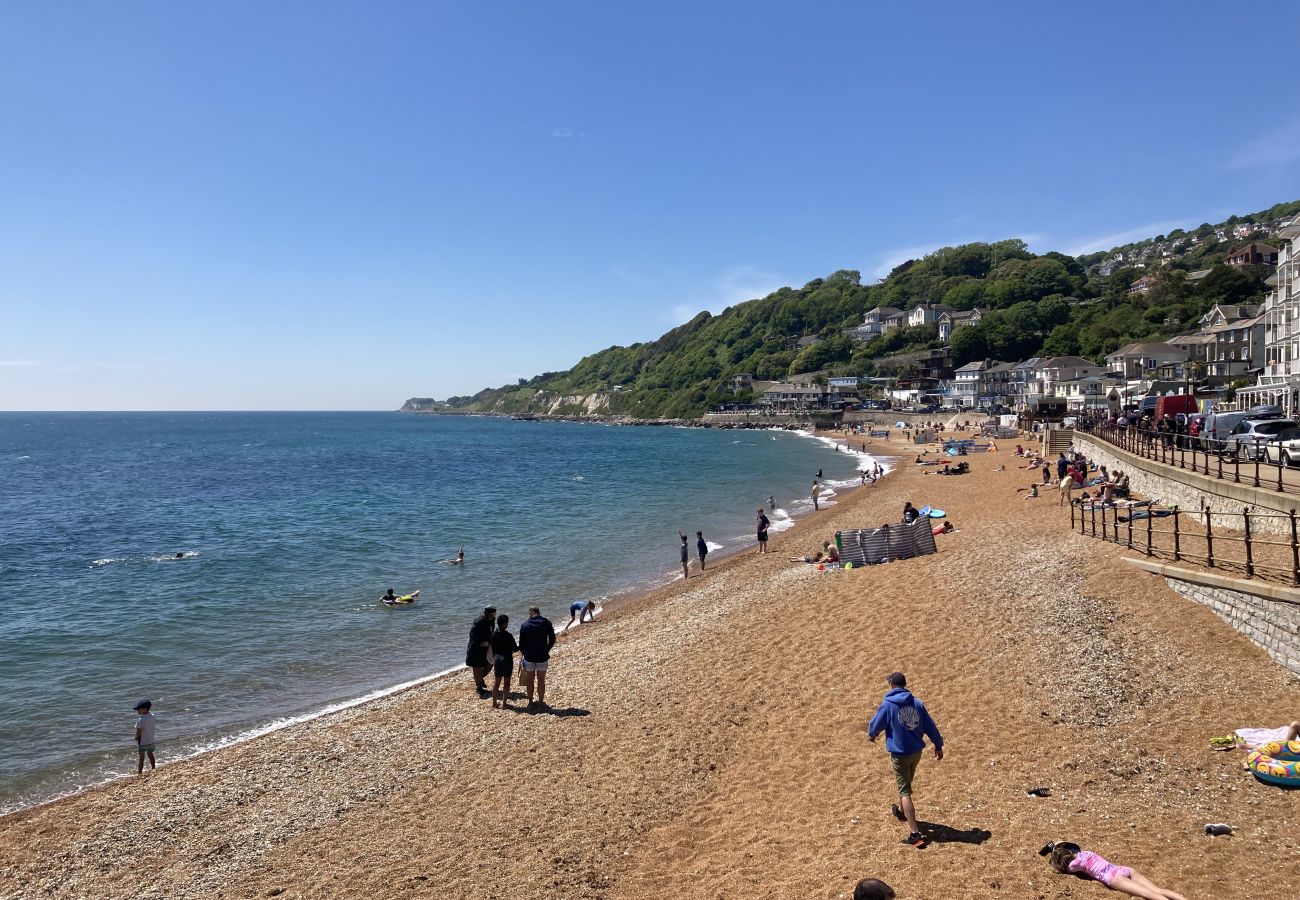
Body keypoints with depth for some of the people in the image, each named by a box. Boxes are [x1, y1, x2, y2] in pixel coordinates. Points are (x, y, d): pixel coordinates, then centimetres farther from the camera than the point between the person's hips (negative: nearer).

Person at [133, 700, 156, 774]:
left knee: (141, 757, 6)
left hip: (142, 742, -7)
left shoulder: (140, 719, -24)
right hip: (151, 740, 7)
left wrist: (136, 738, -2)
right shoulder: (152, 716, -4)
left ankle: (139, 772, 12)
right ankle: (153, 768, 35)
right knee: (150, 755, 23)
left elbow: (139, 732, -21)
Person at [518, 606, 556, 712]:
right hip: (542, 656, 0)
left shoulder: (525, 625, -2)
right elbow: (552, 639, -1)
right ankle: (541, 703, 16)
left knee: (530, 680, 13)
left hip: (529, 657, 0)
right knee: (541, 680, 10)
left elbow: (521, 644, 0)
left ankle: (530, 703, 19)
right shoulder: (546, 622, -4)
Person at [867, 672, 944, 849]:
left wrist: (871, 735, 21)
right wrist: (938, 746, 18)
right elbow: (930, 727, 4)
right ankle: (901, 811, 51)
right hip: (917, 751, 6)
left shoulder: (888, 704, -13)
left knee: (905, 791, -4)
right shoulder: (917, 704, -1)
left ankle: (915, 833, -11)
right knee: (906, 783, 29)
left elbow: (876, 725, -2)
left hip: (900, 753, -6)